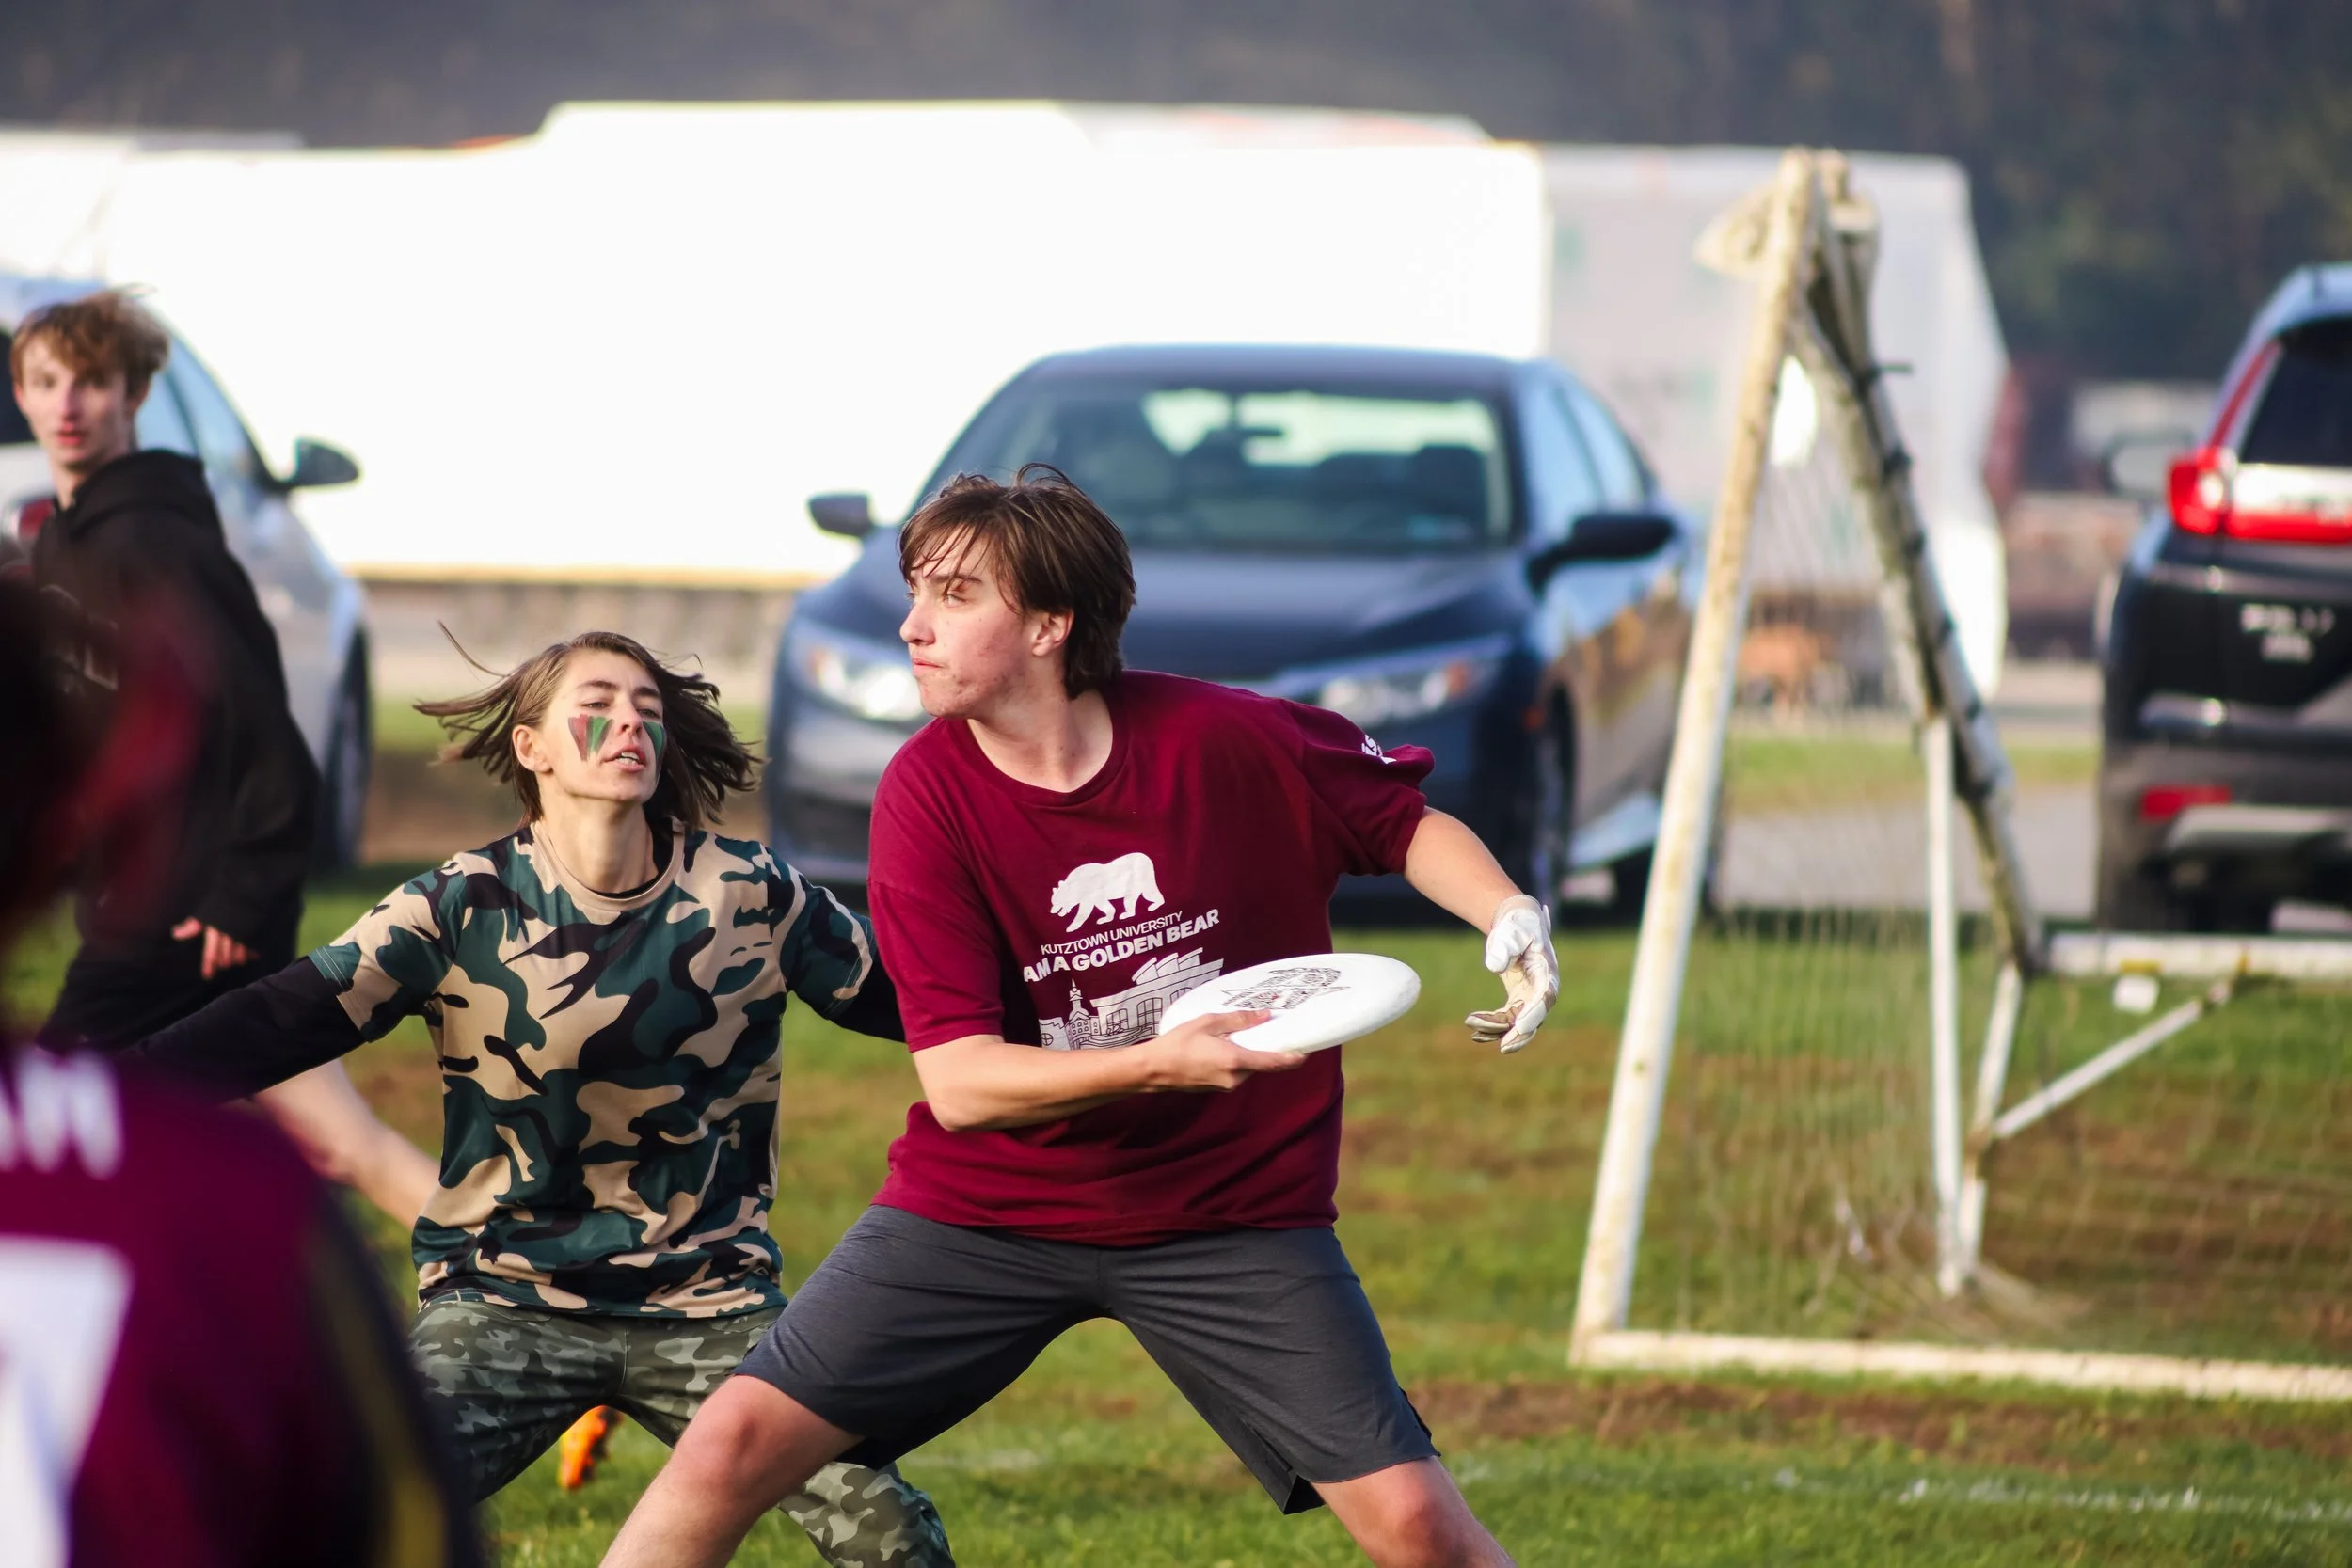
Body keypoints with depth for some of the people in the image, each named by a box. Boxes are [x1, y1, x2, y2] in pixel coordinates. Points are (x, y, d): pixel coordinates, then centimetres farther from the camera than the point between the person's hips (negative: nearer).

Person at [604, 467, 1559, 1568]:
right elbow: (960, 1082, -19)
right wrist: (1159, 1066, -35)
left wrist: (1513, 918, -15)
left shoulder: (1229, 741, -13)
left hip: (1233, 1216, 0)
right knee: (734, 1444, -11)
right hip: (984, 1209, 0)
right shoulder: (926, 796, -13)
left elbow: (1406, 823, 6)